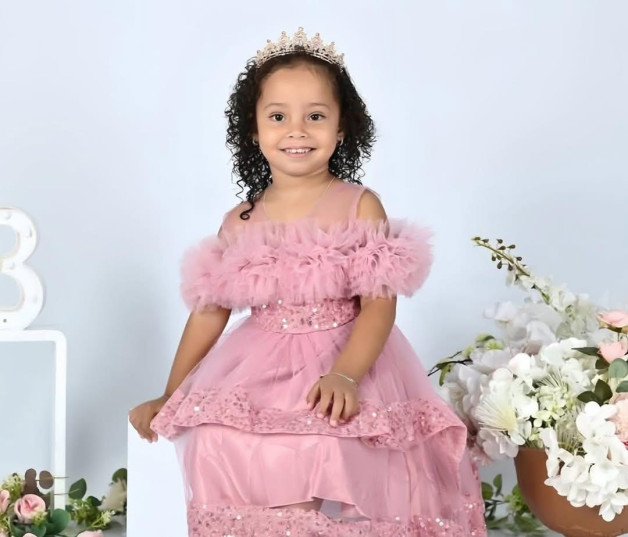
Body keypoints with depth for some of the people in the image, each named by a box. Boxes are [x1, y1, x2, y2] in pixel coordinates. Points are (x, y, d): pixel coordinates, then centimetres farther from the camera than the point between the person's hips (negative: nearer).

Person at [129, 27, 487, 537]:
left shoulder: (360, 206, -1)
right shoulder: (239, 223, 9)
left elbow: (380, 304, -8)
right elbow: (209, 311, 13)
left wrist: (344, 375, -24)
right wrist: (170, 397, 11)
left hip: (347, 363, -3)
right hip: (256, 374, 3)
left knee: (322, 452, -31)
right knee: (222, 444, -24)